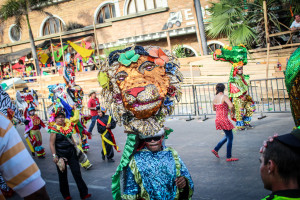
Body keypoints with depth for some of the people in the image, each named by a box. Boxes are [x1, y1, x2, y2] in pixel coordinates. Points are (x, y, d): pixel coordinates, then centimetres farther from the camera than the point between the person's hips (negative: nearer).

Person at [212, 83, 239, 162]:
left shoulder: (215, 98, 8)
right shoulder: (224, 97, -15)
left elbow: (214, 109, 21)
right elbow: (231, 106, -28)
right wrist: (232, 112, -9)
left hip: (217, 119, 8)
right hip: (224, 119, -8)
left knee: (227, 136, 22)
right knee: (230, 137, 3)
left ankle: (216, 149, 22)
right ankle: (229, 157, 8)